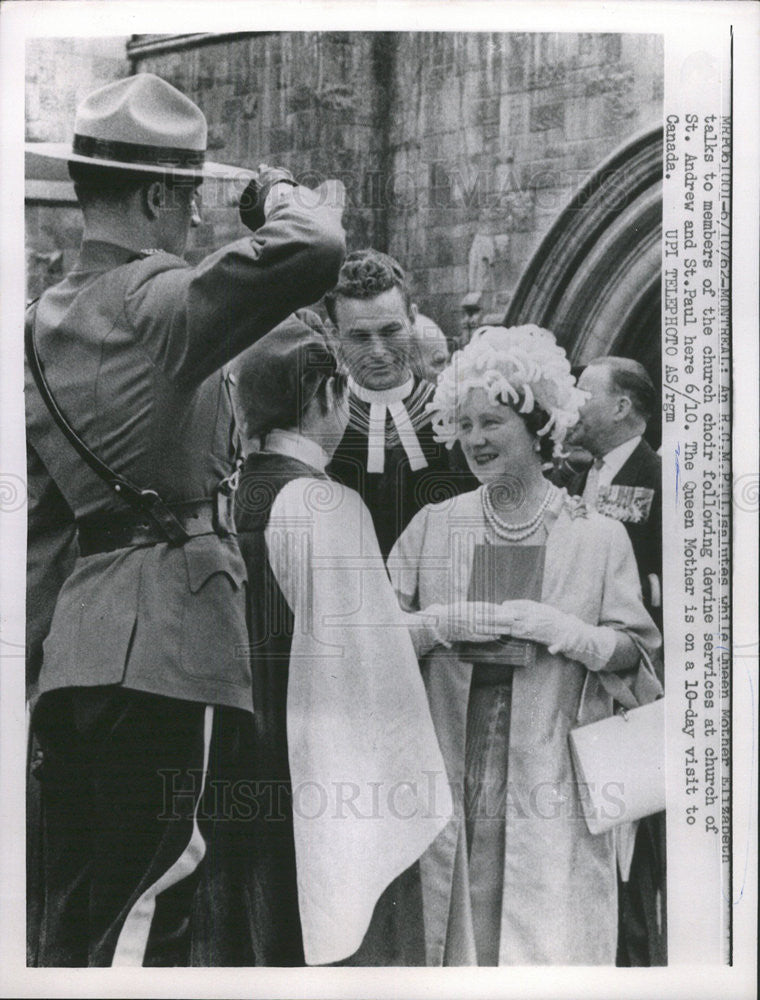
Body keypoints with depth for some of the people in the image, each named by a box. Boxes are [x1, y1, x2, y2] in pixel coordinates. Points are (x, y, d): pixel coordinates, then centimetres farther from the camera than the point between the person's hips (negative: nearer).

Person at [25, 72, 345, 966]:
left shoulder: (45, 323, 15)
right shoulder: (158, 301, -11)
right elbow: (313, 251, -26)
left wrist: (27, 641, 26)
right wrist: (275, 195, -3)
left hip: (74, 645, 9)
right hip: (164, 645, -9)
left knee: (70, 917, 15)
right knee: (145, 918, -2)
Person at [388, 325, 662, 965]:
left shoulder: (598, 536, 2)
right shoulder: (434, 526, 7)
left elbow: (634, 653, 1)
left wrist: (558, 628, -13)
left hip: (552, 775, -1)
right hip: (453, 769, 2)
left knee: (550, 932, -1)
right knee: (458, 920, 4)